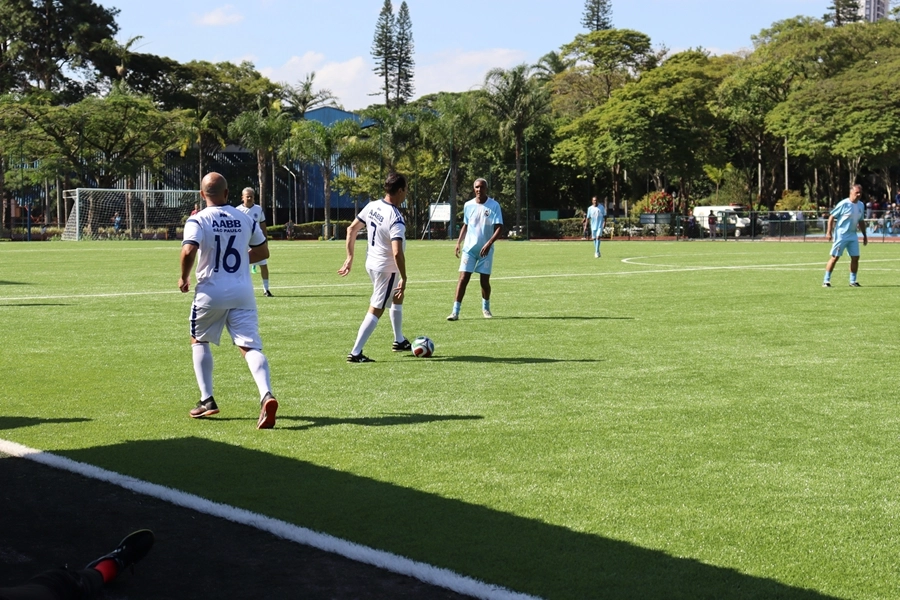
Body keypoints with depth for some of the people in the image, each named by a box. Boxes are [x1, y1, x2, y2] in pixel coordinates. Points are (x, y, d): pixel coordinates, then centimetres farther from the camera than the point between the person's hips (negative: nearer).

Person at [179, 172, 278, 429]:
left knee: (199, 340, 20)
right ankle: (266, 395, -26)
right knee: (250, 345, -3)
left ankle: (206, 400, 17)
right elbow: (262, 251, 14)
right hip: (242, 292, 2)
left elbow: (189, 251, -23)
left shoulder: (198, 220, -8)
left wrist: (184, 278, -6)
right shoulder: (245, 219, 5)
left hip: (211, 292, -2)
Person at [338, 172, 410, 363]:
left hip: (371, 263, 9)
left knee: (397, 297, 28)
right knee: (376, 310, 0)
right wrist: (403, 279, -25)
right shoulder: (396, 219, -27)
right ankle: (355, 353, 0)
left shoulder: (372, 206, -3)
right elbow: (397, 253, -34)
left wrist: (349, 258, 13)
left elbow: (351, 229, 4)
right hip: (387, 269, -9)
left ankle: (399, 341, 40)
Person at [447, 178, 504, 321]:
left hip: (486, 250, -1)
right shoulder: (468, 205, 5)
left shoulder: (494, 206, -5)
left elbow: (499, 228, -9)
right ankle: (455, 311, -9)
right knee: (463, 278, -8)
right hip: (469, 248, 2)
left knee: (485, 280, 5)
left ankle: (486, 308, 29)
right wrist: (459, 242, 7)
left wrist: (489, 243, -22)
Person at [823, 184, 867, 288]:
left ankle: (853, 281, 13)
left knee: (855, 257, 2)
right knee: (835, 257, -5)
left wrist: (864, 235, 19)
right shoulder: (844, 204, -12)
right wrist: (829, 232, -16)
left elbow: (861, 221, 19)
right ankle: (826, 280, 0)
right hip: (841, 235, -6)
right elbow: (831, 217, -10)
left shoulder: (861, 205, 8)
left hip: (853, 235, 6)